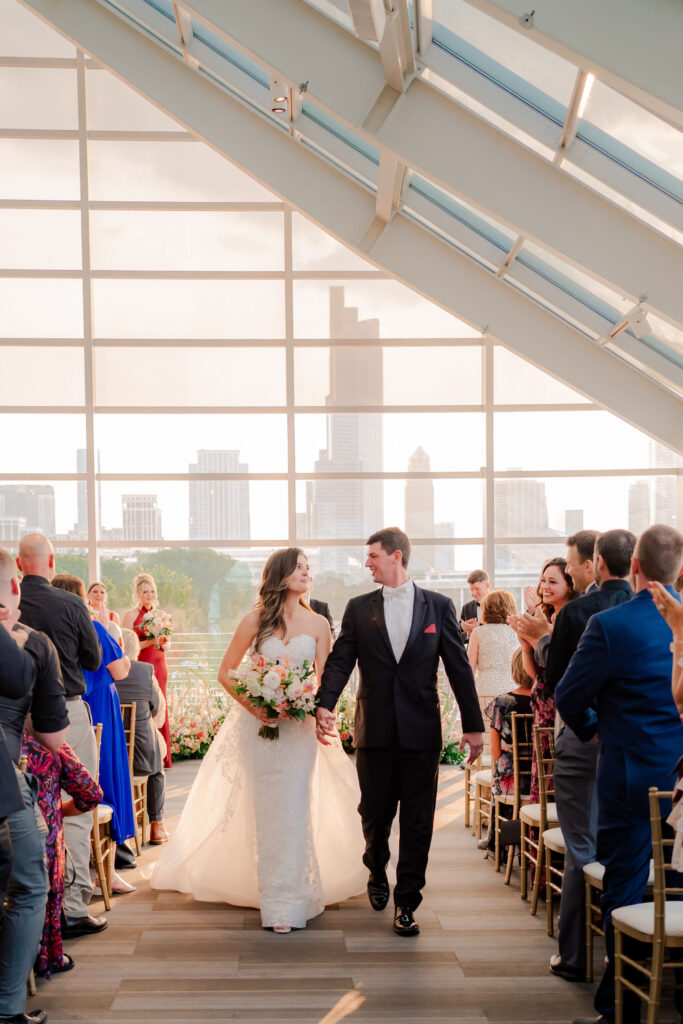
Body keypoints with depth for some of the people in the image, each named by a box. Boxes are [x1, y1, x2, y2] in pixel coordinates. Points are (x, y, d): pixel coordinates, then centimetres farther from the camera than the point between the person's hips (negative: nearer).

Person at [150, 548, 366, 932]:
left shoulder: (318, 623, 2)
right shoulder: (256, 620, -1)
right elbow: (225, 673, 3)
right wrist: (251, 705, -12)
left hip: (299, 726, 0)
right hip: (258, 724, 0)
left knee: (293, 809, -3)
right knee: (264, 811, 7)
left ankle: (288, 901, 7)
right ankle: (276, 895, 22)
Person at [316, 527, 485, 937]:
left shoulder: (439, 606, 2)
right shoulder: (359, 608, 5)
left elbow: (459, 667, 2)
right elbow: (340, 661, -3)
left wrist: (474, 725, -1)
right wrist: (325, 704, -20)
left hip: (422, 731, -1)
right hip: (375, 731, 1)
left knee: (417, 822, 4)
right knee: (375, 813, 13)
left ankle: (406, 903, 18)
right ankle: (377, 875, 41)